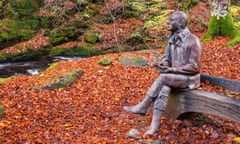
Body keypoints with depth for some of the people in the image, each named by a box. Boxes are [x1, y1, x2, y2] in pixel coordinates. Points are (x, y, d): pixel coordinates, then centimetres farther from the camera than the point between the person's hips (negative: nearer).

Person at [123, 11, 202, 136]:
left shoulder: (193, 41, -17)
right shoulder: (172, 39, 6)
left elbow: (194, 67, -19)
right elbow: (166, 57, 8)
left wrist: (172, 69, -24)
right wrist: (162, 64, -18)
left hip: (189, 78, -6)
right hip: (174, 76, 6)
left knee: (162, 78, -31)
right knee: (164, 88, -28)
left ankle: (143, 107, -16)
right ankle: (154, 125, -33)